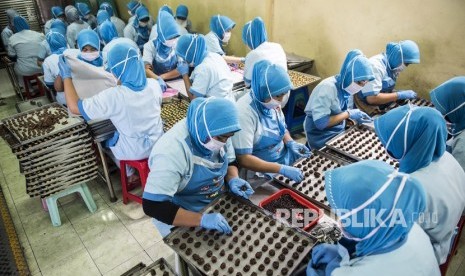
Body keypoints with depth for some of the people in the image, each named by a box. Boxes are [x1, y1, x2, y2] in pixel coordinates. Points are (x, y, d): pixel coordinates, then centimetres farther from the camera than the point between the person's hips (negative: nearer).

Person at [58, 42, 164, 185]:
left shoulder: (114, 96, -30)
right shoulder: (154, 84, -15)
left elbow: (75, 107, -22)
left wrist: (66, 76, -11)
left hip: (135, 151, -4)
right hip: (158, 142, 5)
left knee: (108, 141, 29)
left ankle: (130, 175, 43)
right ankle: (132, 172, 50)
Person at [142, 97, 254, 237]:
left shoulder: (217, 133, -11)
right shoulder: (171, 151, -31)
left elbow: (230, 162, 6)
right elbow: (153, 206, -30)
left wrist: (233, 179, -15)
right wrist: (202, 219, -35)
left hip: (218, 206, 5)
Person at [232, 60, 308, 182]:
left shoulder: (272, 103, -3)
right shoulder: (244, 112, -24)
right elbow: (244, 159, -26)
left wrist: (290, 142, -6)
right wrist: (282, 169, -30)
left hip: (285, 158, 7)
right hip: (263, 172, -7)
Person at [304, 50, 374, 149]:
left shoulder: (345, 86, -1)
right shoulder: (328, 88, -25)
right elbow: (320, 123, -27)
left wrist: (354, 117, -6)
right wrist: (348, 114, -21)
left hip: (339, 132, 8)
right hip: (322, 137, -8)